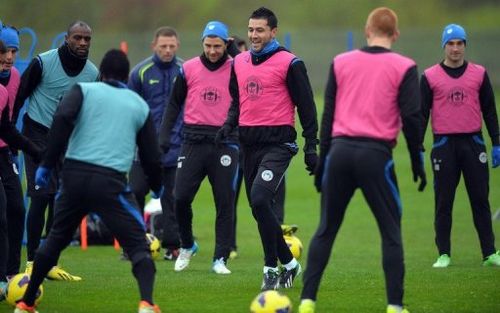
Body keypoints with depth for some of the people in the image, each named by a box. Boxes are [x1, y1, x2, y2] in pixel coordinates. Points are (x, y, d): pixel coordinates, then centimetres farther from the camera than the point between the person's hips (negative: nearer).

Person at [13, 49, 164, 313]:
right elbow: (151, 155, 19)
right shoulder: (140, 105, 15)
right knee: (138, 245, 1)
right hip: (111, 182, -2)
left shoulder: (84, 90, 11)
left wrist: (48, 164, -7)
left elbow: (62, 120, -9)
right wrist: (157, 187, 38)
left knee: (56, 239, 21)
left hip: (75, 175, 2)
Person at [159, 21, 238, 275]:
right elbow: (174, 104, 11)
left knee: (225, 203, -1)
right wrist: (164, 137, 6)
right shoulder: (188, 69, 6)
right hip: (193, 142, 1)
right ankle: (187, 246, 20)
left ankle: (220, 259, 5)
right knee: (180, 198, -4)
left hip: (225, 142, -1)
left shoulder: (237, 69, 1)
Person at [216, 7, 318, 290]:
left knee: (259, 199, -22)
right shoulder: (239, 63, 13)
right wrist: (229, 126, 6)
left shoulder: (289, 64, -5)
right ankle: (289, 264, 23)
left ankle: (272, 267, -11)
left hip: (278, 143, -7)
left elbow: (306, 106, -3)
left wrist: (311, 147, -6)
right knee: (259, 207, 8)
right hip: (250, 144, 7)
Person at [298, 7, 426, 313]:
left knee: (326, 230, 11)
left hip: (340, 150, 3)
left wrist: (322, 159, 15)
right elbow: (412, 118, -3)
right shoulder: (404, 67, 1)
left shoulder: (341, 62, 9)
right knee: (391, 233, 7)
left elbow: (328, 114, 10)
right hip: (376, 154, -3)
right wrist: (418, 163, 7)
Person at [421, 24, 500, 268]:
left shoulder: (479, 74, 7)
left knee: (480, 200, 2)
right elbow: (421, 113, 4)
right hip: (444, 145, -1)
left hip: (473, 143, 1)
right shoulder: (430, 77, 2)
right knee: (443, 202, 1)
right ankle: (443, 255, 6)